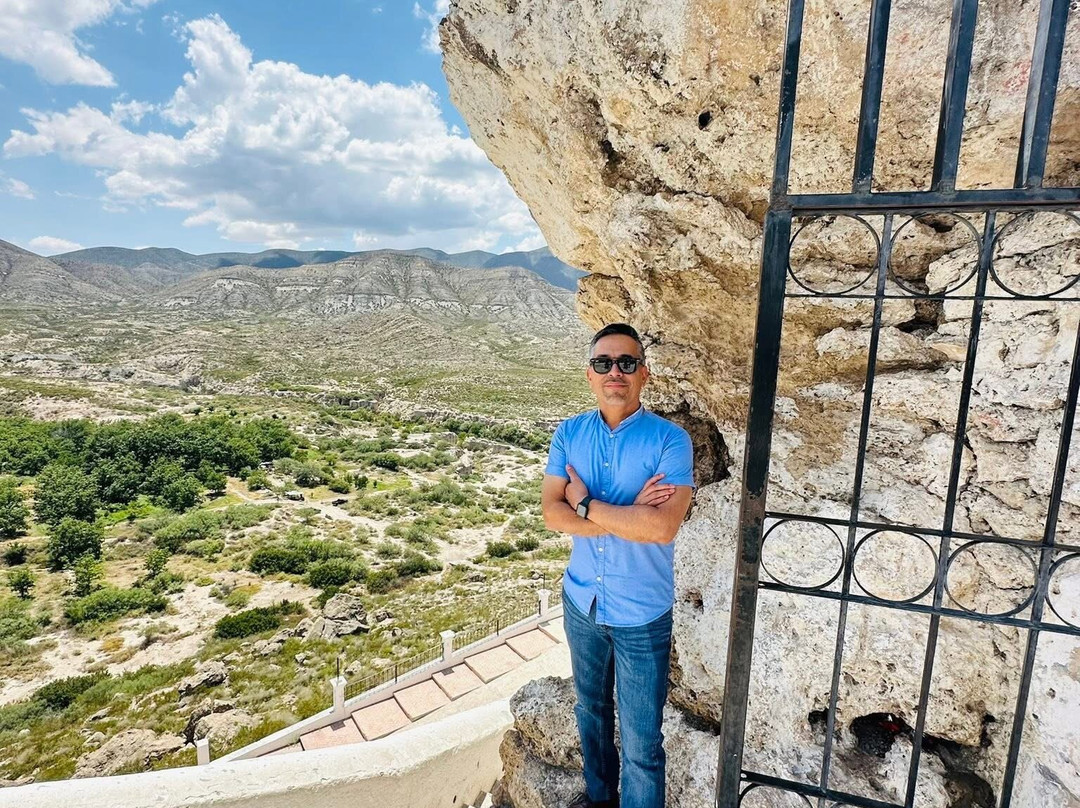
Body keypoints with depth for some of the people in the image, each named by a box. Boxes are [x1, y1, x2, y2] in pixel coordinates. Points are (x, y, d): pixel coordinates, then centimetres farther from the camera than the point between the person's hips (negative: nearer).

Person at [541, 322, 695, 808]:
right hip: (581, 603, 5)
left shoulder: (670, 441, -16)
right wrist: (629, 517, -22)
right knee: (591, 710, 26)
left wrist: (585, 503, -19)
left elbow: (663, 527, -28)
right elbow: (552, 514, -12)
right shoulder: (569, 434, -4)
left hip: (641, 615, -4)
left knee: (641, 742, 9)